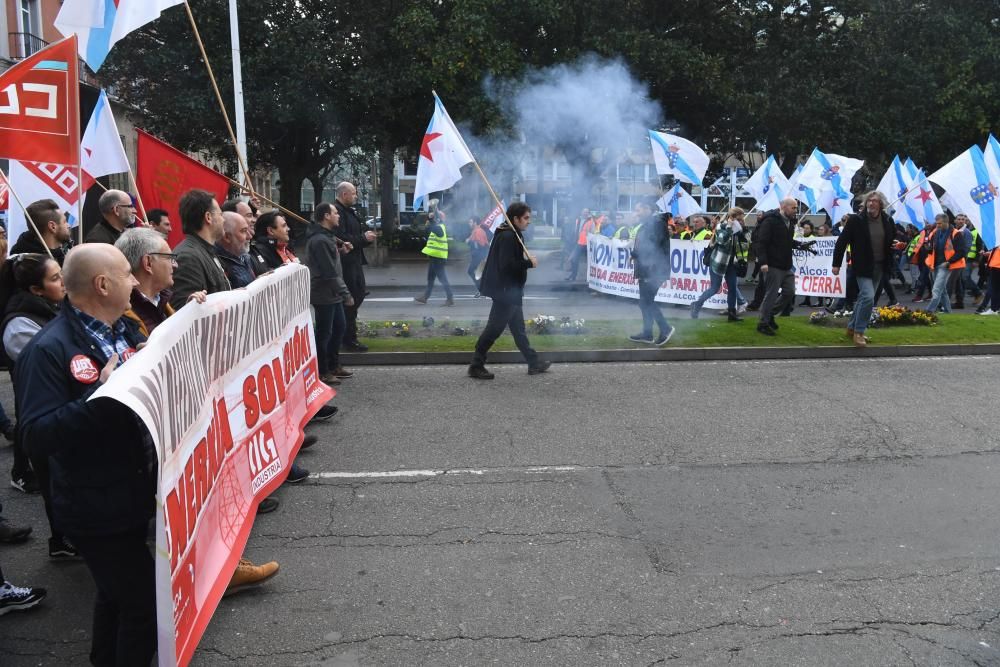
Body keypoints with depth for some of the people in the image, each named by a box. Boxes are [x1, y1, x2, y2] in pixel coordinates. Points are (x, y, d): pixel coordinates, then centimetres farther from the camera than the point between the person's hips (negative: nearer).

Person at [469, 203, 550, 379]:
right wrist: (529, 263, -18)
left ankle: (534, 363, 25)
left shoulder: (513, 235, 13)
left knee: (518, 329, 16)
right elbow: (507, 265, -27)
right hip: (505, 291, -11)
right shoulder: (507, 237, -19)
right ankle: (476, 366, 5)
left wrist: (526, 259, -1)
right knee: (494, 329, -4)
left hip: (511, 291, 11)